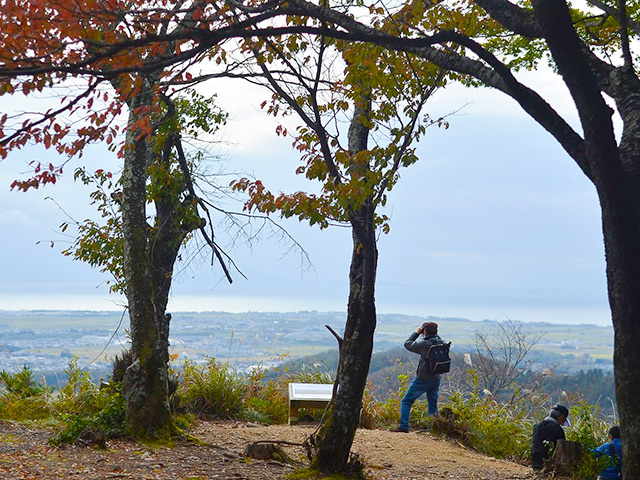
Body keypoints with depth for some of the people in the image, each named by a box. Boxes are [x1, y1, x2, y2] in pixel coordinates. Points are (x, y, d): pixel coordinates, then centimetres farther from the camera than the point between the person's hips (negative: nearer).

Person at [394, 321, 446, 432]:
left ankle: (404, 426, -1)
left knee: (406, 401, 6)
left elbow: (407, 344, -5)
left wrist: (417, 332, 3)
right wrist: (434, 333, 11)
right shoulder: (442, 343, -4)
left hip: (422, 379, -5)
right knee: (433, 405, 16)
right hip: (436, 379, 5)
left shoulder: (424, 344, -20)